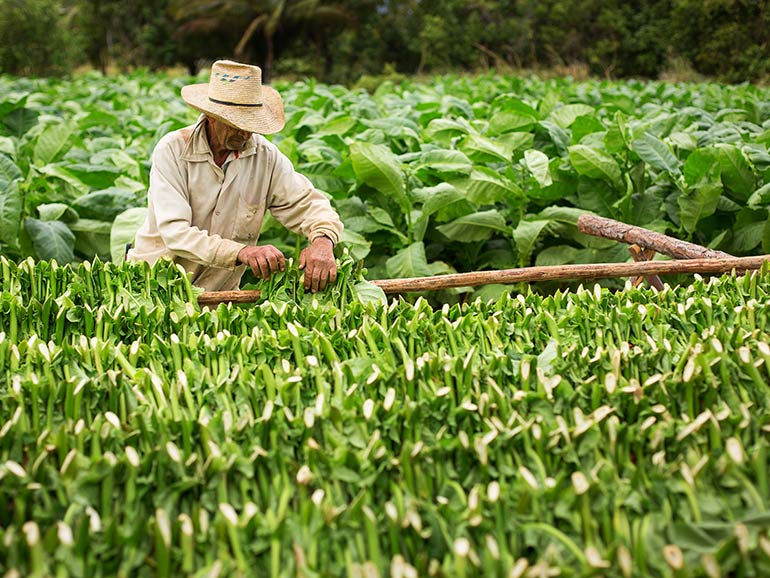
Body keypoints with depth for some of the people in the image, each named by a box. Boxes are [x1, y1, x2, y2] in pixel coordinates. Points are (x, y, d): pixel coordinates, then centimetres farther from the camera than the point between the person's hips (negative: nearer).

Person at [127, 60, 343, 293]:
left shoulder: (266, 156, -5)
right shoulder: (172, 150, -15)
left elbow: (308, 203, -2)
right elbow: (174, 232, -25)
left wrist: (322, 241, -27)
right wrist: (242, 252, -40)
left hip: (220, 292, 2)